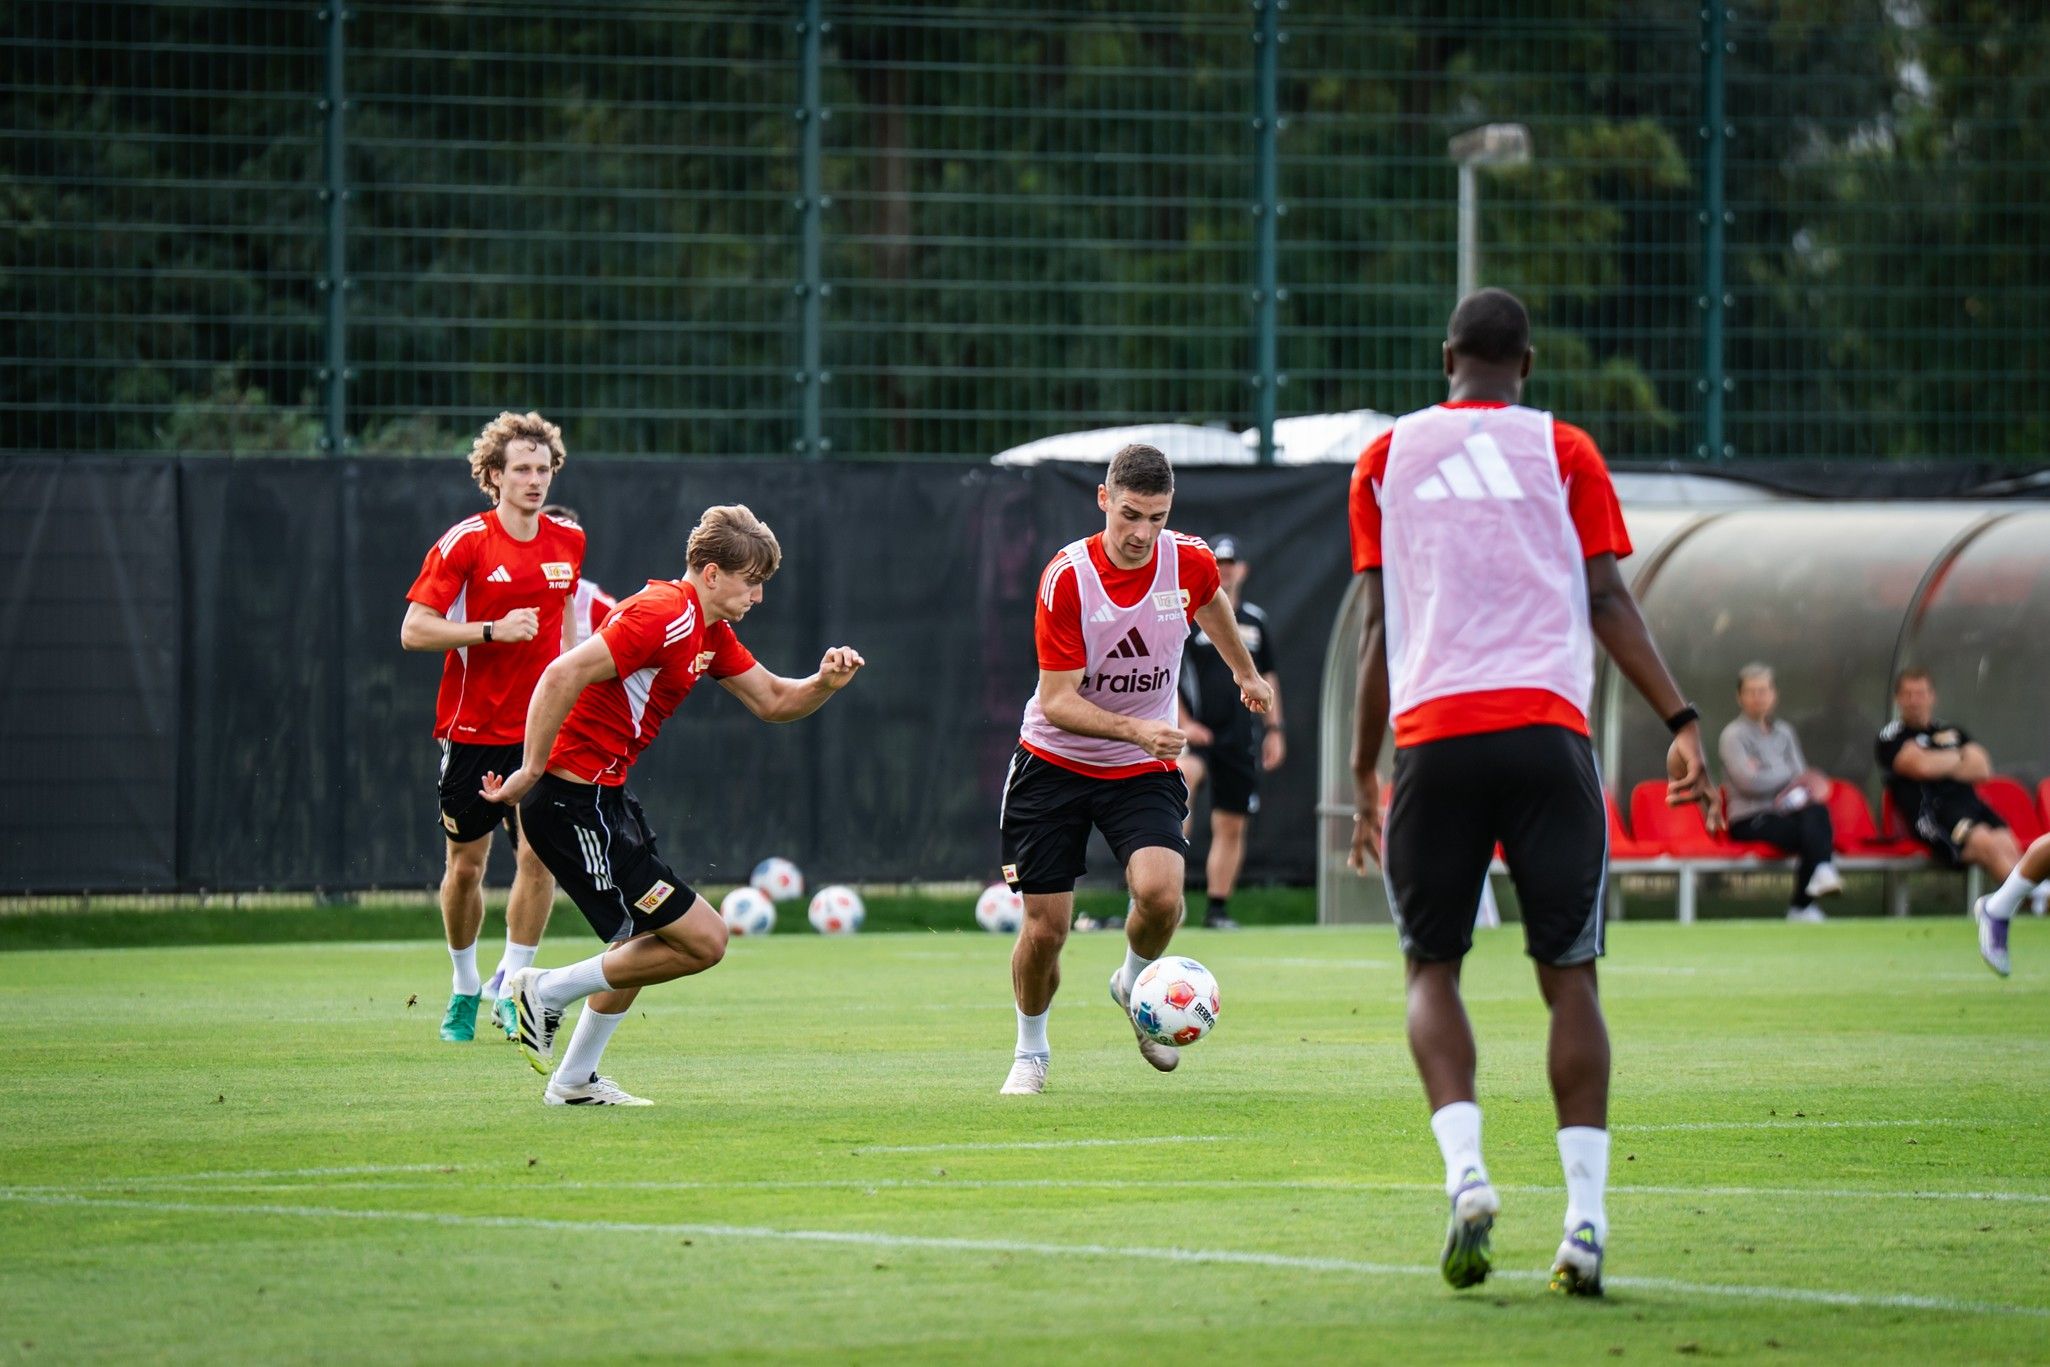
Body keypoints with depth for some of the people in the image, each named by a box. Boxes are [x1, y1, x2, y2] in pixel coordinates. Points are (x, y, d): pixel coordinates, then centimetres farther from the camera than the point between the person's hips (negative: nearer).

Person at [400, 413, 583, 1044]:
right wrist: (493, 630, -23)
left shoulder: (568, 539, 5)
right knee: (465, 865, 6)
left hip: (541, 729, 3)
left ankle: (511, 984, -2)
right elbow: (413, 630, -13)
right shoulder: (464, 543, -9)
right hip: (472, 727, -3)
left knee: (539, 855, -13)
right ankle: (464, 988, 26)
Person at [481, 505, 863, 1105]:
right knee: (703, 940, -10)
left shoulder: (709, 631, 14)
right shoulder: (664, 615, -19)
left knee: (644, 941, 27)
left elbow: (772, 701, 21)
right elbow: (562, 675, -26)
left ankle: (574, 1081, 36)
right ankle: (546, 993, -1)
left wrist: (825, 683, 0)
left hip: (604, 798, 11)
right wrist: (531, 772, -25)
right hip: (574, 801, -11)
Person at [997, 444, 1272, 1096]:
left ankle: (1134, 983, 9)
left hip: (1144, 772, 2)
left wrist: (1245, 672, 34)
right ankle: (1030, 1053, 23)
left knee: (1159, 893, -24)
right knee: (1044, 928, -4)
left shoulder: (1190, 562, -10)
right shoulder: (1066, 578, -20)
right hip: (1055, 765, -2)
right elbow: (1057, 701, -20)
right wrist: (1135, 729, -35)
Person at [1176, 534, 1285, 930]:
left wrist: (1274, 729, 14)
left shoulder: (1255, 621, 14)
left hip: (1241, 735, 5)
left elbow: (1267, 678, 21)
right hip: (1199, 731, -5)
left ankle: (1217, 908, 12)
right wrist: (1183, 723, -11)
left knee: (1231, 827, 4)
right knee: (1184, 773, -36)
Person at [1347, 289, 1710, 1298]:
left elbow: (1380, 629, 12)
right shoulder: (1562, 451, 10)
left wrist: (1363, 777, 16)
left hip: (1431, 734, 1)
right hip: (1547, 727, -1)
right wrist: (1681, 720, -1)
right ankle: (1584, 1217, -7)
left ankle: (1466, 1175, -12)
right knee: (1568, 975, 3)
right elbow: (1607, 602, 1)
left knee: (1431, 968, 11)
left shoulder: (1385, 459, 13)